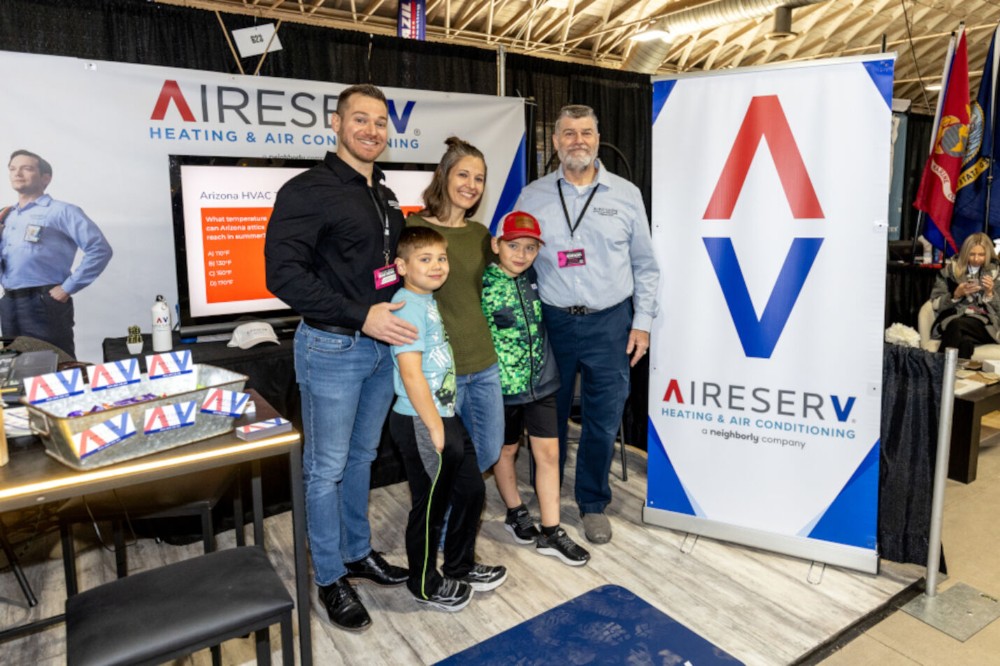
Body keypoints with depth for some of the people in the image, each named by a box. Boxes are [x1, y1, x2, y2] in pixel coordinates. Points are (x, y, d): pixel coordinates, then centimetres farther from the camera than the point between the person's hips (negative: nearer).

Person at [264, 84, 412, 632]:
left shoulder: (385, 196, 13)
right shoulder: (308, 191, -11)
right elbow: (283, 273, -20)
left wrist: (402, 310, 8)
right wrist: (360, 317, -25)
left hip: (382, 345, 7)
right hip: (332, 347, -7)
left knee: (362, 457, 19)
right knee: (326, 468, 6)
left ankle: (358, 552, 36)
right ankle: (331, 579, 22)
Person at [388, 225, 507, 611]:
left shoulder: (428, 301, 11)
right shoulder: (409, 305, -18)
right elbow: (411, 373, -23)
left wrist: (445, 422, 16)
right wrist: (434, 428, -19)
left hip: (445, 417, 9)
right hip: (421, 424, -9)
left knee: (471, 491, 18)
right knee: (431, 504, 7)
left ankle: (460, 567, 38)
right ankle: (425, 584, 29)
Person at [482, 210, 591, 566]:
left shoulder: (533, 277, 0)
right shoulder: (483, 285, -15)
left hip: (541, 380, 4)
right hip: (502, 385, -4)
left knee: (548, 452, 5)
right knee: (506, 450, 15)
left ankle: (550, 531, 17)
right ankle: (516, 513, 38)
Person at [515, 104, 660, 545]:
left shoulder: (626, 195, 4)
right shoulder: (532, 198, 4)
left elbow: (645, 265, 8)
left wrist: (642, 322, 2)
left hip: (610, 324, 0)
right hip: (552, 322, 0)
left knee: (603, 418, 6)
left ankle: (593, 503, 27)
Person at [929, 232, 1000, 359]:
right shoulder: (950, 270, 13)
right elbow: (935, 304, 8)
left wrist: (990, 292, -7)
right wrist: (956, 295, -8)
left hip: (984, 325, 0)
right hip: (951, 319, 0)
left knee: (956, 325, -36)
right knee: (965, 341, -37)